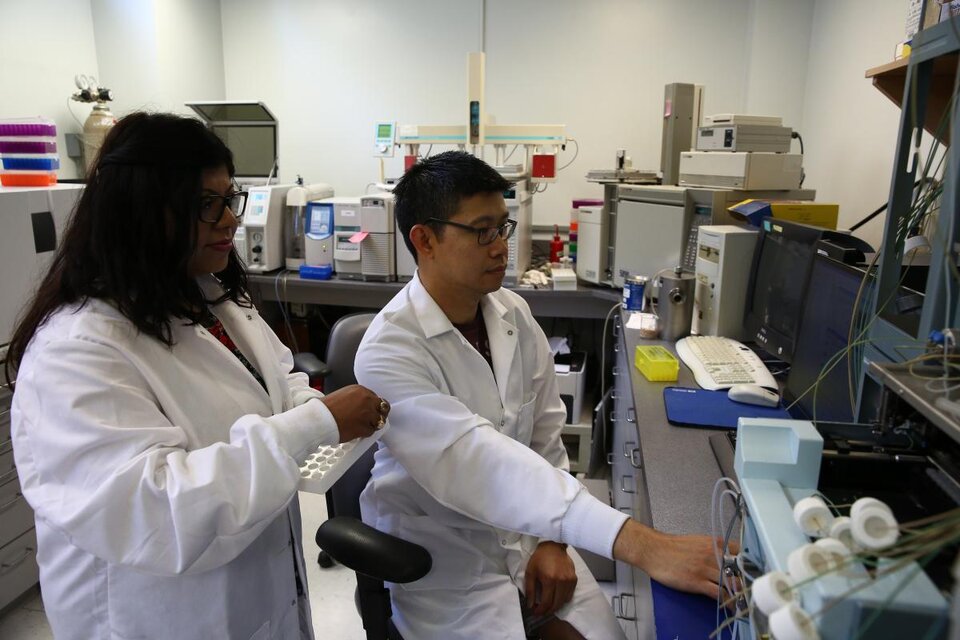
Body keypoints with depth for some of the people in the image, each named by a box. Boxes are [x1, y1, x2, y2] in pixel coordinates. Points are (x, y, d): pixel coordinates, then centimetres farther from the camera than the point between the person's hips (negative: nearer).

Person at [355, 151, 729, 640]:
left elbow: (545, 438, 5)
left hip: (524, 530, 5)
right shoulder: (388, 352, -23)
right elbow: (478, 464, -36)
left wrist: (552, 540, -6)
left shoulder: (514, 314, -4)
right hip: (441, 557, -4)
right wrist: (640, 545, -42)